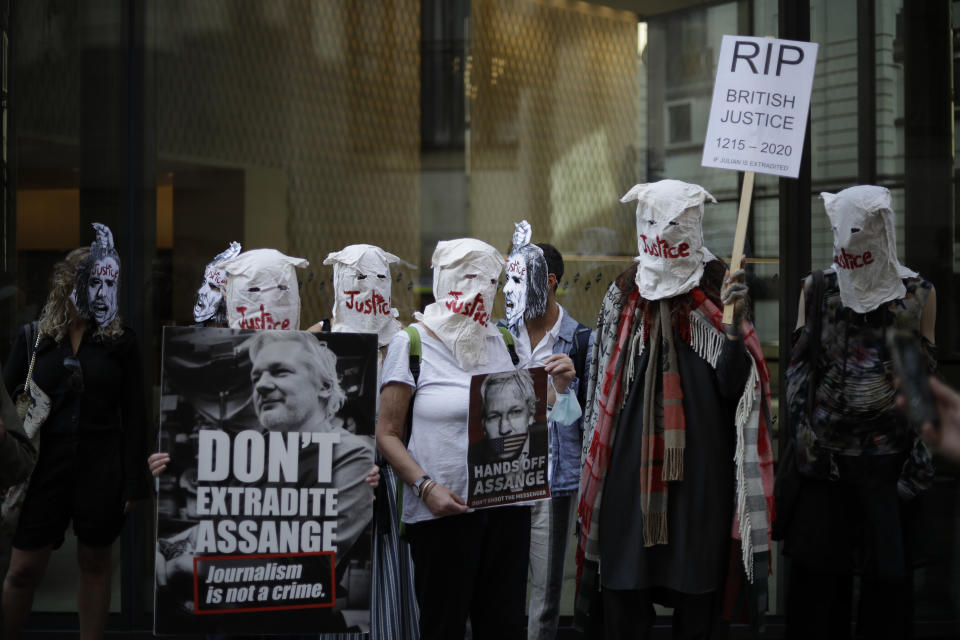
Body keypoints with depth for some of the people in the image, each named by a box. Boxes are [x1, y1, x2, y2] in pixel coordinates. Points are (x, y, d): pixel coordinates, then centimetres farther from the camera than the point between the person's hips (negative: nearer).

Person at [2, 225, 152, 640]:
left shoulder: (120, 341, 3)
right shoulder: (34, 339, 5)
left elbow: (134, 415, 2)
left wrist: (133, 481, -3)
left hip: (102, 468, 0)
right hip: (46, 466, 0)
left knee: (95, 563, 9)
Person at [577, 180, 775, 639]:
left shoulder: (716, 295, 2)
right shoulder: (623, 298, 9)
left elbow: (733, 386, -6)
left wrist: (735, 325, -21)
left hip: (700, 471, -2)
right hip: (631, 469, 2)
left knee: (697, 603, 3)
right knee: (624, 602, 1)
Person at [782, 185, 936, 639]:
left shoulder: (917, 294, 5)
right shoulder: (817, 289, 9)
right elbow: (798, 365, 7)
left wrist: (920, 453, -1)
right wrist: (803, 428, -7)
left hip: (887, 456, -1)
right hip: (824, 456, 1)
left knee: (887, 575, 2)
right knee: (816, 573, 3)